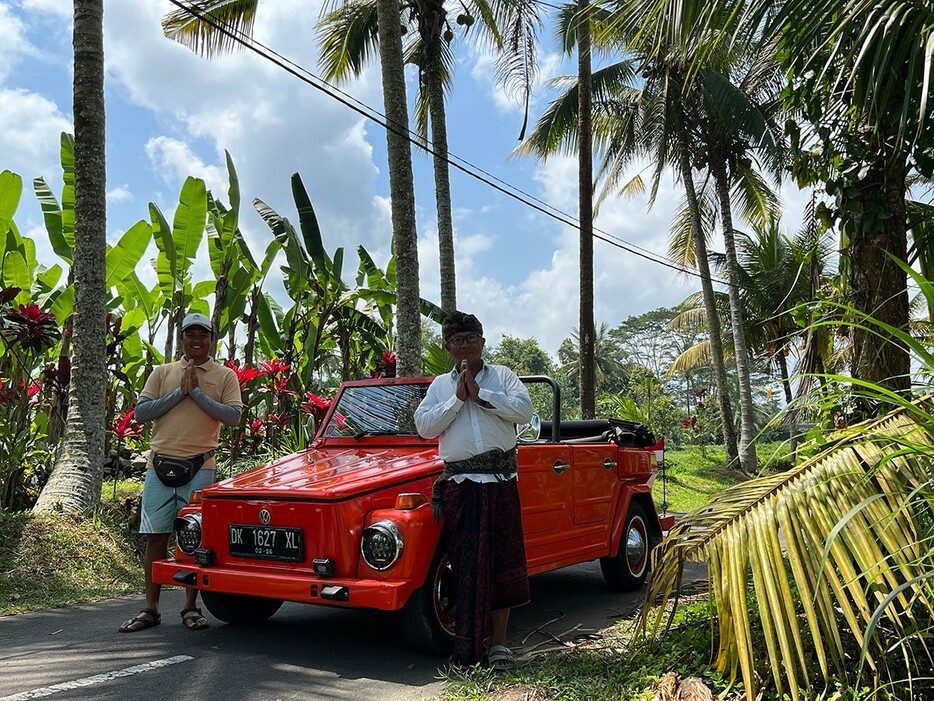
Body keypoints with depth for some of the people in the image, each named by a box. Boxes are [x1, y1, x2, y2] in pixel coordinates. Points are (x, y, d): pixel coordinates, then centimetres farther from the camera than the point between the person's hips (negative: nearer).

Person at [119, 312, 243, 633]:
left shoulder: (225, 376, 6)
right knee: (155, 537, 4)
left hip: (200, 465, -2)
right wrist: (179, 392, -6)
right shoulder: (162, 373, 12)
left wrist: (197, 392, -10)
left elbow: (233, 416, -7)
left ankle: (191, 607, 12)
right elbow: (140, 412, 2)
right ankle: (150, 609, 12)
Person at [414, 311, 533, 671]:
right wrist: (457, 398, -8)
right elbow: (424, 426, -1)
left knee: (501, 560, 3)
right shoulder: (440, 385, 12)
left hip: (500, 481, 0)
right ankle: (468, 646, 8)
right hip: (460, 483, 1)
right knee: (465, 564, 1)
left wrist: (479, 393, -11)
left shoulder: (502, 375, 9)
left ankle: (498, 641, 12)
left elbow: (524, 409, -7)